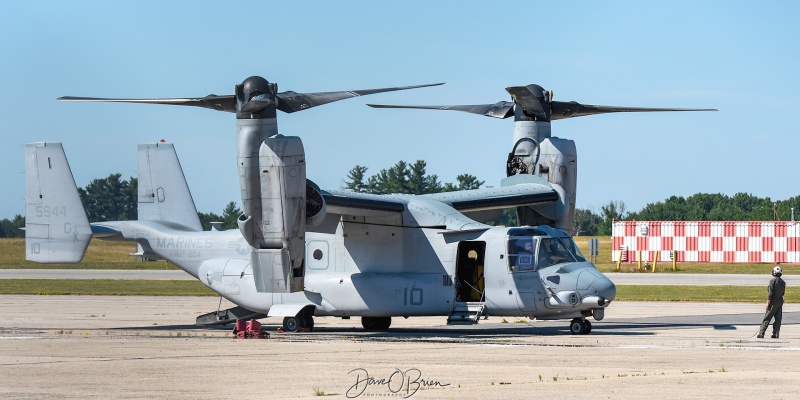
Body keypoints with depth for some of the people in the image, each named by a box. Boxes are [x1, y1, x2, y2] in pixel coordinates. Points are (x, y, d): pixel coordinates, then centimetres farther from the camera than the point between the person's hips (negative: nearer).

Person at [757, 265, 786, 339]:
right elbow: (782, 293, 14)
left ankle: (761, 333, -4)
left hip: (774, 301, -6)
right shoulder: (783, 282, 7)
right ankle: (776, 334, 5)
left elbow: (771, 293, -16)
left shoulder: (773, 280, -12)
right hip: (780, 301, 6)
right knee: (778, 318, 7)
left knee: (767, 318, -3)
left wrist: (768, 303, -15)